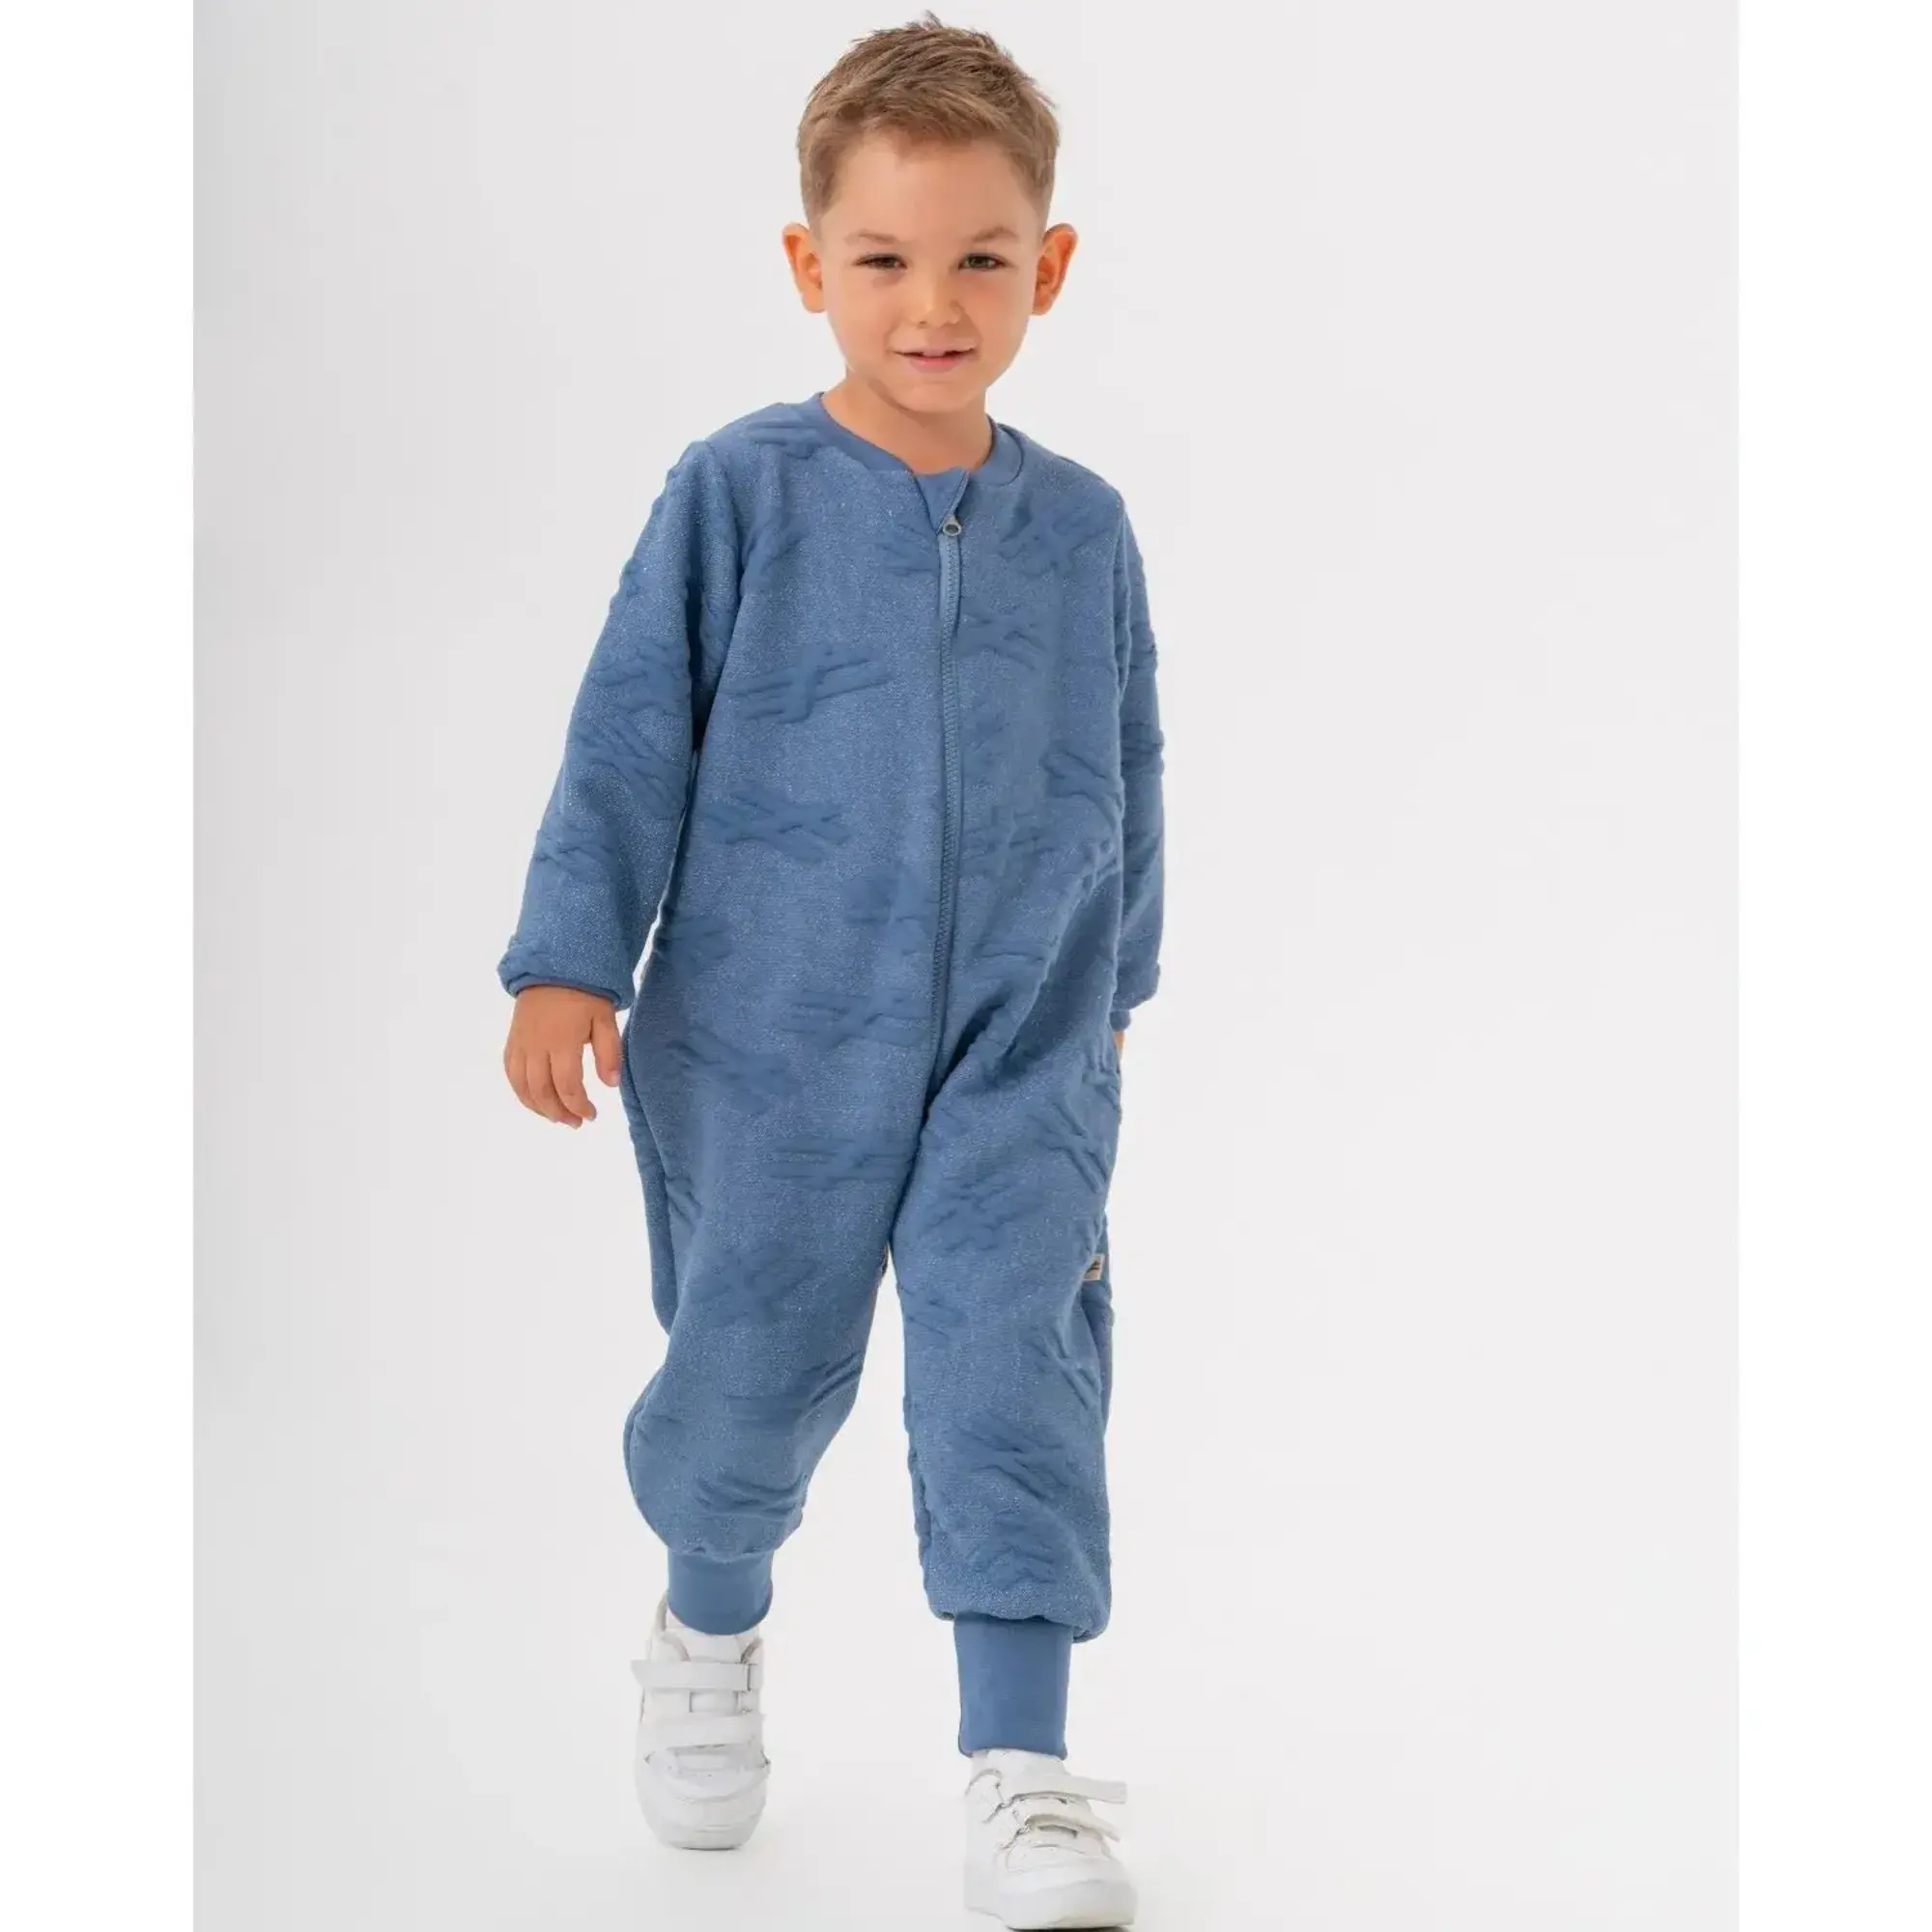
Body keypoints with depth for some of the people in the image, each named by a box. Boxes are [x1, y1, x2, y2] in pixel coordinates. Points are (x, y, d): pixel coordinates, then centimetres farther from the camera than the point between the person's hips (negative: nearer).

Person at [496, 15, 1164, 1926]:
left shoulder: (1080, 526, 1)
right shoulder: (736, 495, -8)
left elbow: (1124, 775, 13)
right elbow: (629, 736, -5)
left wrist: (1109, 982, 22)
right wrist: (570, 958, -10)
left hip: (1020, 1050, 1)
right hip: (769, 1041, -1)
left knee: (1015, 1370, -7)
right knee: (749, 1367, 13)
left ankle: (1023, 1775, 2)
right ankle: (709, 1634, 43)